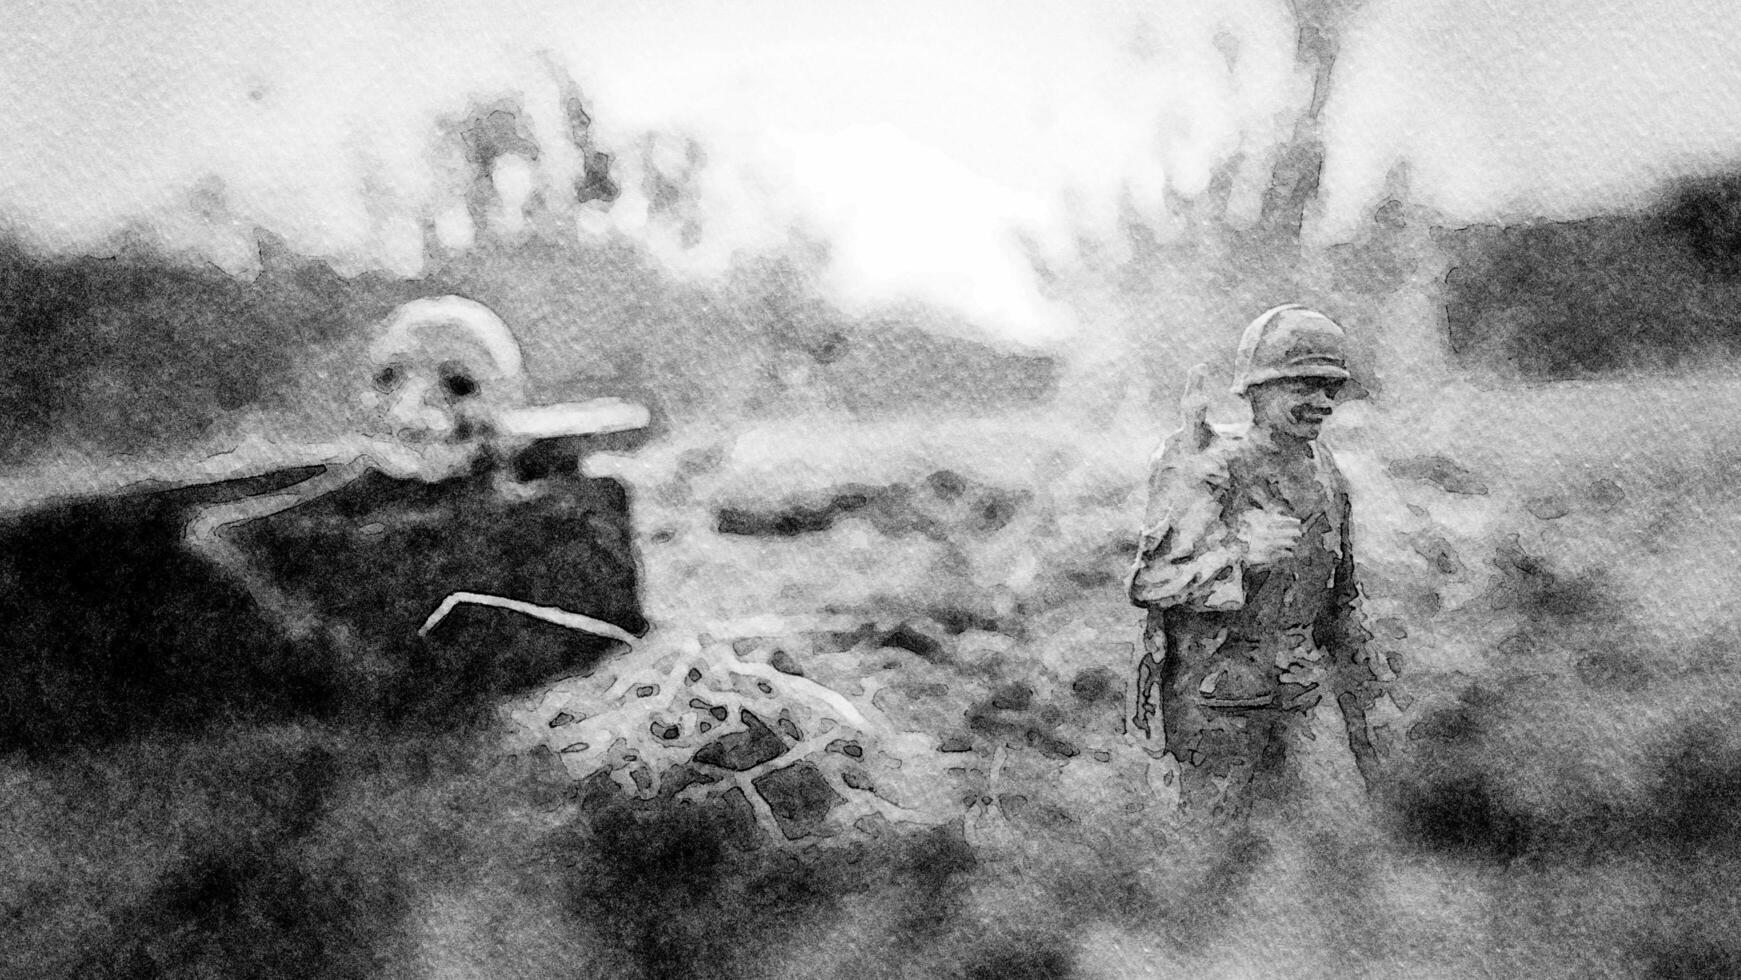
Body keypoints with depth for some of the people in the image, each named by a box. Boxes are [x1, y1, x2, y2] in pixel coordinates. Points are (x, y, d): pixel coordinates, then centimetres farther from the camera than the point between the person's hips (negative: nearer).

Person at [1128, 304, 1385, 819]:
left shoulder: (1324, 473, 6)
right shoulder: (1209, 471, -17)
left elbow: (1341, 596, 14)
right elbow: (1148, 582, -24)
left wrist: (1356, 712, 16)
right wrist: (1238, 555, -38)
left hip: (1290, 697, 7)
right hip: (1214, 695, -7)